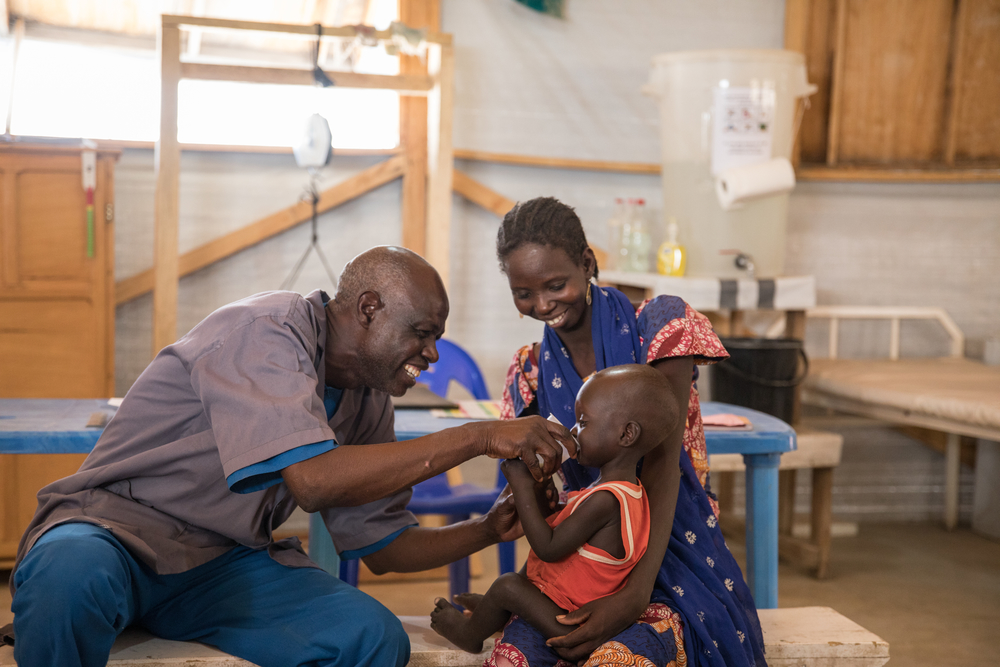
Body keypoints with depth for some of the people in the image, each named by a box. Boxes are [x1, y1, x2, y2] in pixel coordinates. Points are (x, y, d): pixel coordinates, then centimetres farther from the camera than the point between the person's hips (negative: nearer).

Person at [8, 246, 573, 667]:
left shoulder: (368, 404, 6)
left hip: (228, 560, 7)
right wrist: (477, 438, -31)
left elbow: (382, 547, 13)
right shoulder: (266, 331, -20)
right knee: (72, 580, -43)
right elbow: (313, 478, -34)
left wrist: (489, 530, -3)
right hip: (114, 522, -7)